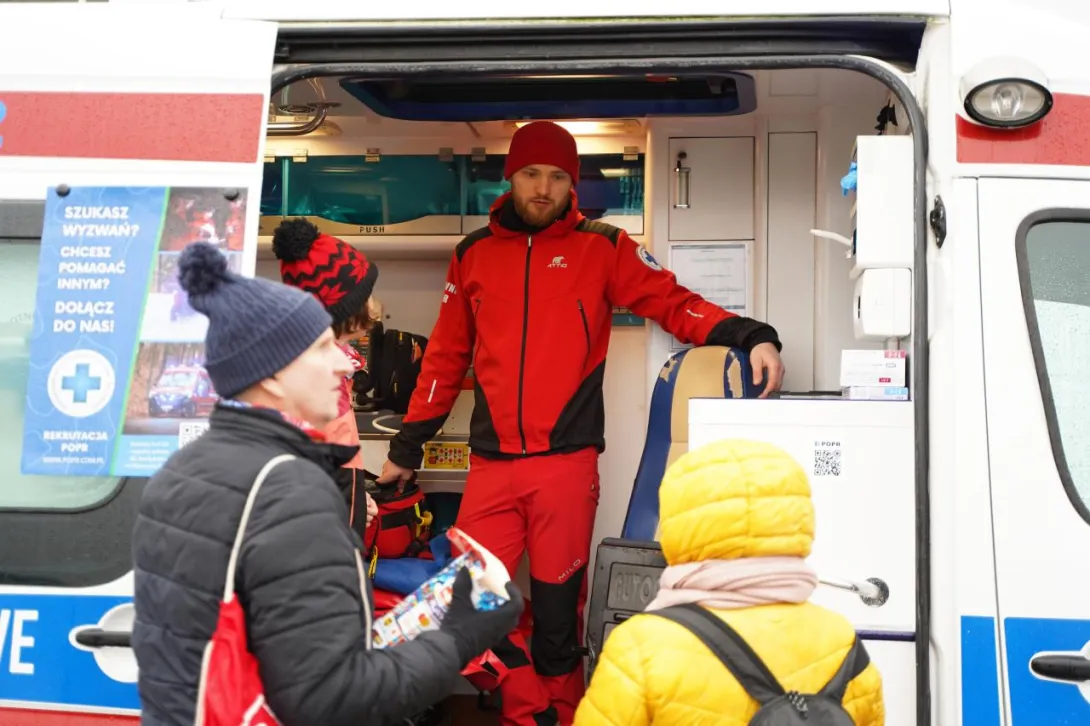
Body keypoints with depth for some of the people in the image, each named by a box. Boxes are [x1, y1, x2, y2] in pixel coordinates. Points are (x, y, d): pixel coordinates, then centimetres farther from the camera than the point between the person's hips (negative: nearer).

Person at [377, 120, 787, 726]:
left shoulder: (603, 247, 4)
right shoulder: (473, 254, 12)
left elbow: (674, 303, 0)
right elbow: (445, 358, 16)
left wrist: (750, 337, -17)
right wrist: (407, 446, 17)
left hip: (567, 461, -2)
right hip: (491, 463, 3)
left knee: (557, 604, 6)